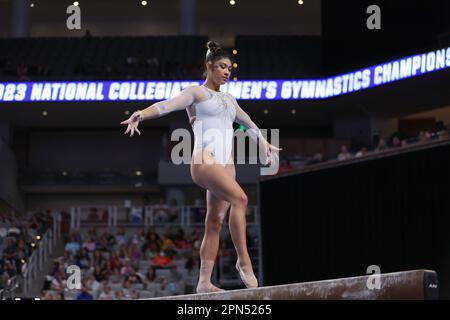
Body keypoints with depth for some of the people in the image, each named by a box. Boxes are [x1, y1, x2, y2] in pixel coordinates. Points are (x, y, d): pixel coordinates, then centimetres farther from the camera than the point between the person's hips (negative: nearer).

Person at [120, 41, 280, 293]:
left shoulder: (228, 99, 23)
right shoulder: (196, 92, 4)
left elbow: (248, 123, 40)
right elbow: (167, 105, -13)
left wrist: (264, 144, 51)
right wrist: (142, 114, -32)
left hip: (226, 163, 7)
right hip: (205, 159, -7)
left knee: (215, 222, 2)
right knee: (240, 198, -27)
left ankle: (204, 281, 2)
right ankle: (244, 260, -26)